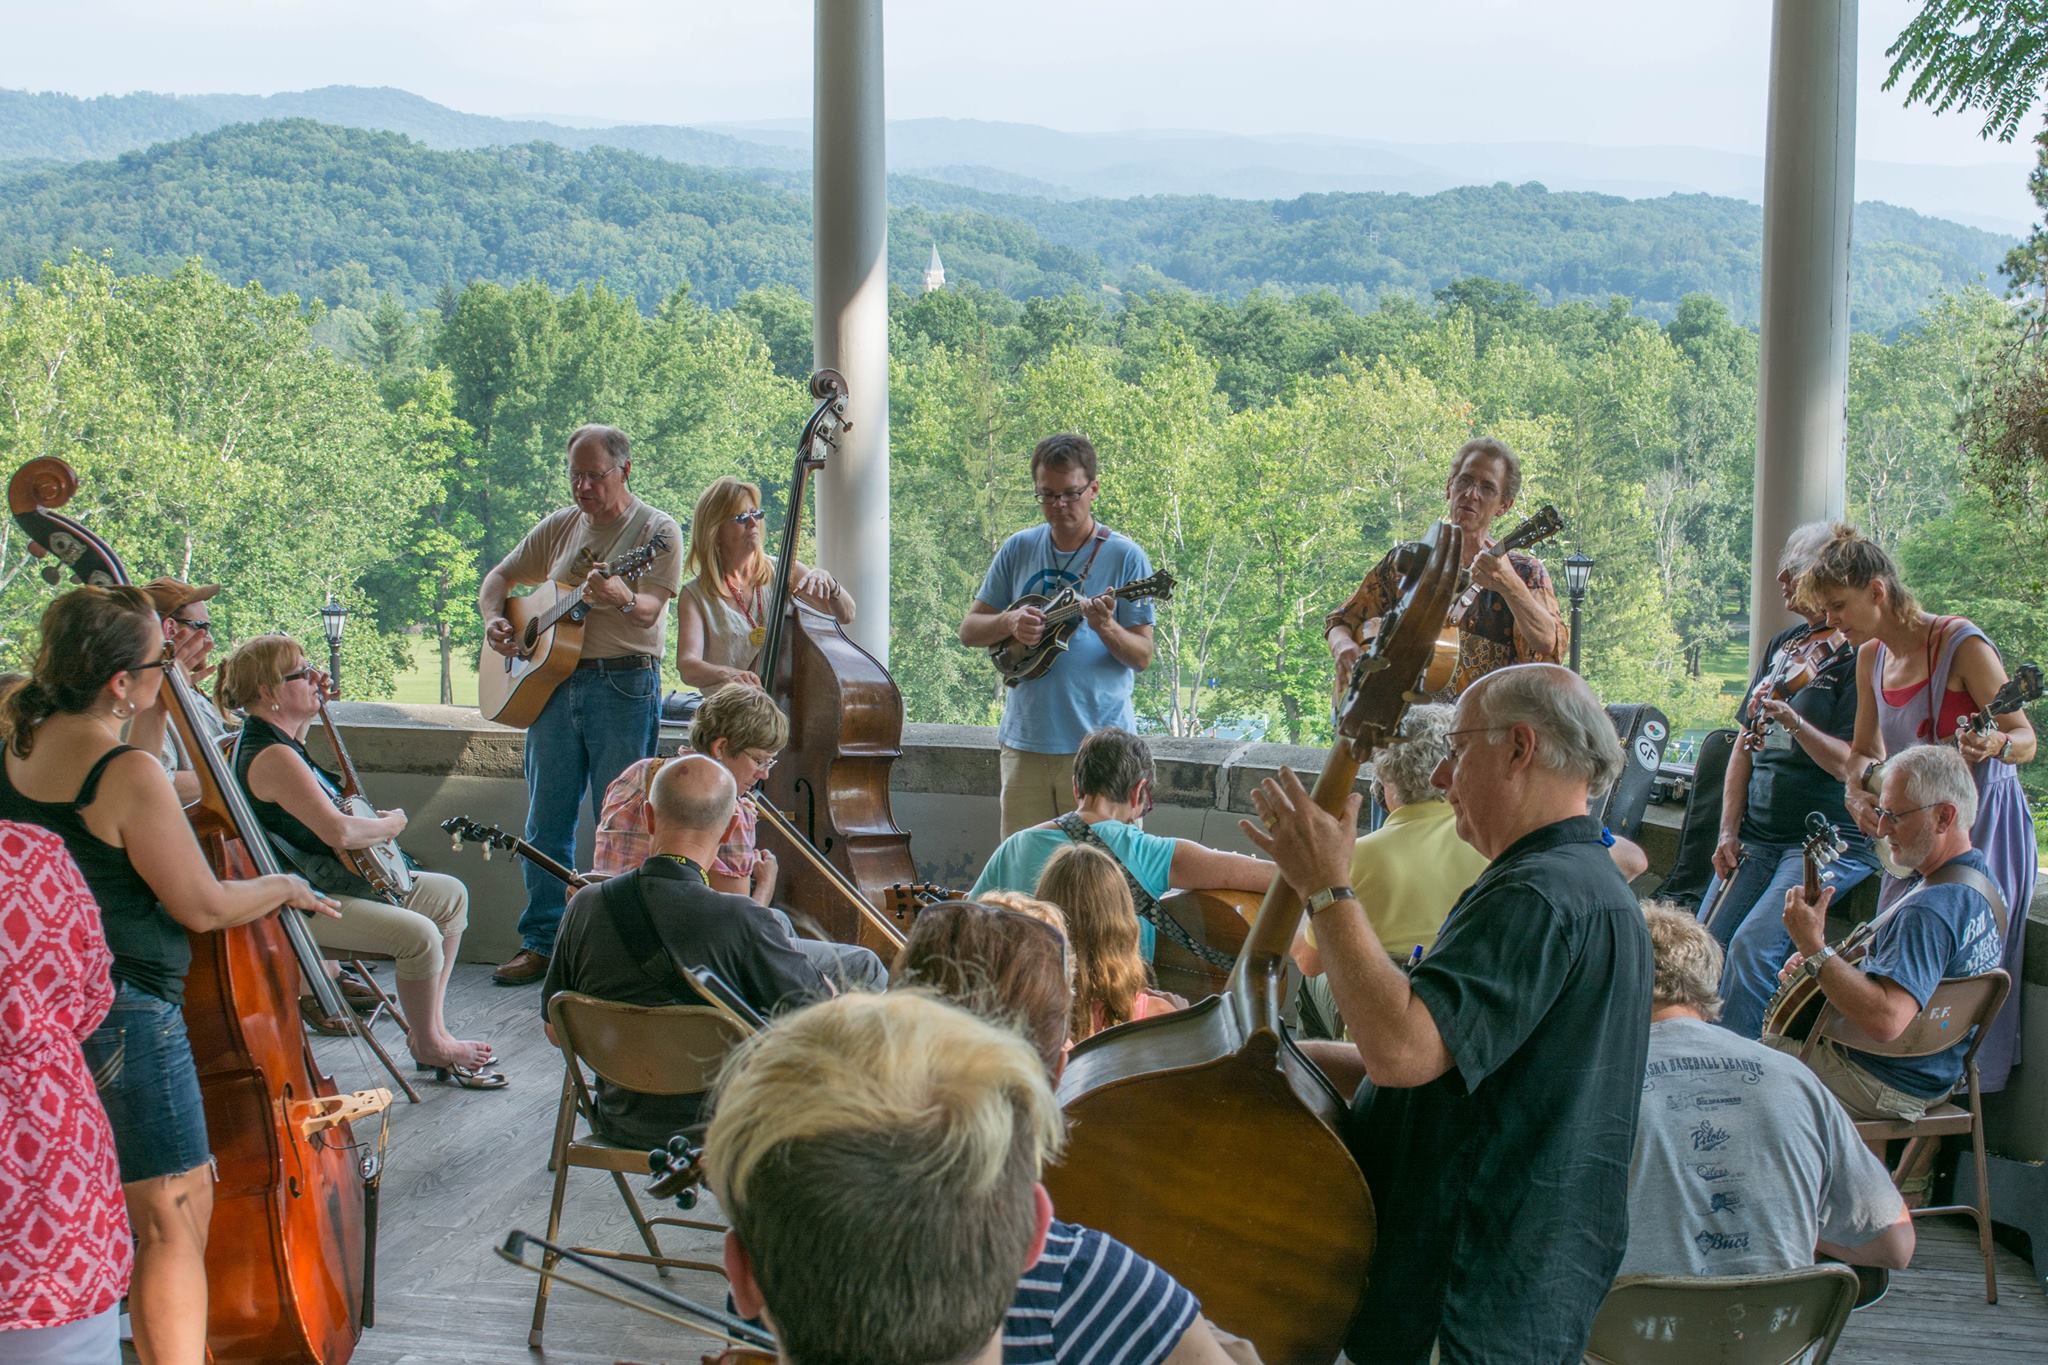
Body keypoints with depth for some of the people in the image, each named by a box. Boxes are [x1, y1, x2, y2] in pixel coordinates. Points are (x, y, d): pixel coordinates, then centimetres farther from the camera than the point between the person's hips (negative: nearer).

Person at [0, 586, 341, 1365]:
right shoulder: (130, 773, -21)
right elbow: (202, 905, -16)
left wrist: (158, 712, 20)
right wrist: (285, 887, 2)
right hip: (124, 1022, -9)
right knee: (173, 1216, 0)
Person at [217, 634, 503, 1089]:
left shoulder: (277, 741, 10)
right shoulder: (272, 757, -23)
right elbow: (338, 831, -31)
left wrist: (307, 715, 21)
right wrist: (391, 825, -10)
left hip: (330, 876, 11)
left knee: (450, 895, 10)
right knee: (418, 933, -26)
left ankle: (430, 1029, 11)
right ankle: (430, 1046, -3)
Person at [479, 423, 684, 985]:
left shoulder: (657, 530, -3)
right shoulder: (559, 527, 14)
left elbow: (649, 612, -16)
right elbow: (499, 577, 22)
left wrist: (620, 598, -38)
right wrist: (493, 619, 1)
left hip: (625, 687, -5)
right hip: (552, 683, 6)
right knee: (546, 821, 8)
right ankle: (541, 943, 16)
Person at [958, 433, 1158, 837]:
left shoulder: (1124, 556, -3)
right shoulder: (1018, 550, 7)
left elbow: (1142, 657, -5)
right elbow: (969, 631, 10)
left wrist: (1107, 629, -25)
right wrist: (1009, 622, -10)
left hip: (1098, 743, -3)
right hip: (1024, 739, 3)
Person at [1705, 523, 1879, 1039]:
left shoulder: (1858, 657, -9)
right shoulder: (1784, 645, 14)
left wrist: (1792, 721, -33)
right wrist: (1729, 832, 6)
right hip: (1757, 839, 7)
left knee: (1752, 947, -23)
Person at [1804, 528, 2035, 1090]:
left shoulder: (1962, 645, -16)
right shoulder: (1871, 657, 6)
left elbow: (2026, 741, -13)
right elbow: (1865, 752, 16)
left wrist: (1992, 746, -35)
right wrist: (1859, 791, -5)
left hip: (1981, 828, -7)